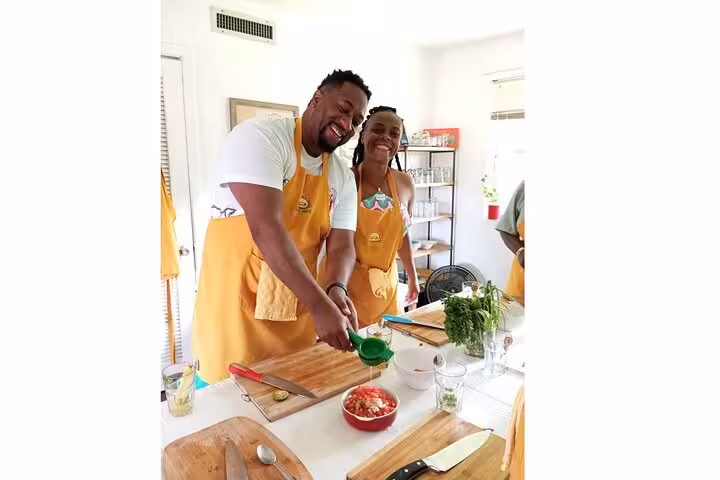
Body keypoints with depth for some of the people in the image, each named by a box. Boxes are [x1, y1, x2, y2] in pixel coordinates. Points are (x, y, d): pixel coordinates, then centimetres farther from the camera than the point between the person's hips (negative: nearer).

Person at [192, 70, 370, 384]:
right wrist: (319, 304, -32)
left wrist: (336, 289, -24)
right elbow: (265, 228, -27)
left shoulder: (343, 178, 5)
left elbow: (341, 246, -2)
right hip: (237, 309, -5)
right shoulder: (260, 137, -15)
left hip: (298, 314, 6)